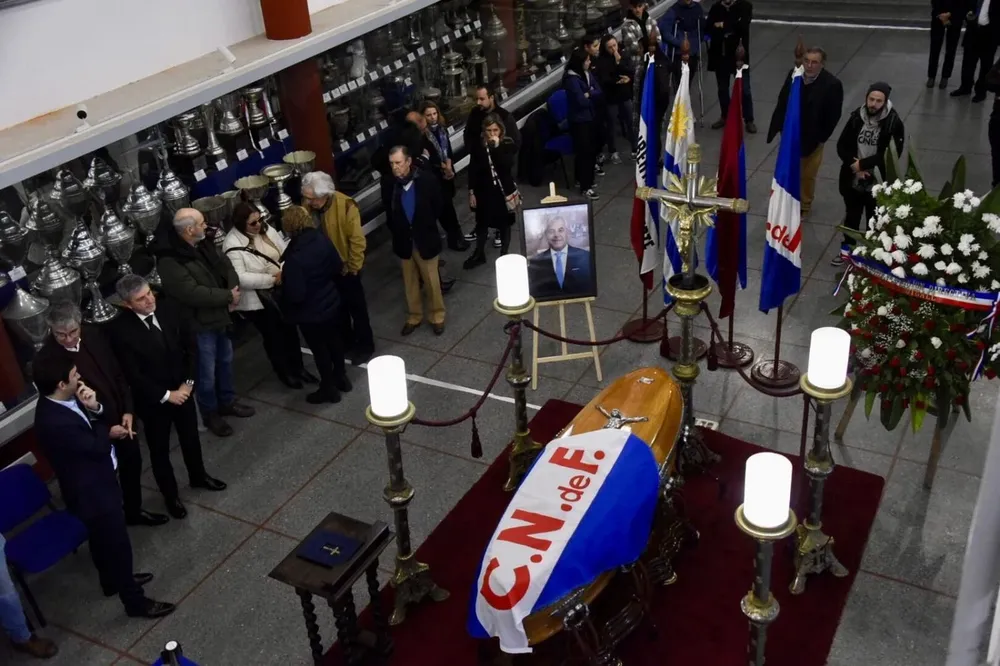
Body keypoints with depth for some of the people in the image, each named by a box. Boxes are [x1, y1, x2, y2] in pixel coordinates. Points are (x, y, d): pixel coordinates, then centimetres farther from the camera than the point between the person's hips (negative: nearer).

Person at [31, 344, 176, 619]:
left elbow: (99, 421, 2)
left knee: (103, 540, 30)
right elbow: (99, 448, -26)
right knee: (118, 545, 9)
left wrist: (95, 408, -19)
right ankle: (135, 601, 28)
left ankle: (113, 581, 53)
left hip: (95, 485, 9)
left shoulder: (59, 401, -8)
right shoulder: (55, 422, -37)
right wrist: (97, 417, -13)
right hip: (92, 493, -9)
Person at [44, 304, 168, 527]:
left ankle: (134, 511, 46)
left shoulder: (93, 335, -8)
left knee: (132, 463, 22)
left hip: (122, 417, 6)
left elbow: (118, 373, 2)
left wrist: (128, 410, -6)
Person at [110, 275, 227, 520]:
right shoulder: (121, 329, -24)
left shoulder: (169, 310, -12)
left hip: (182, 389, 4)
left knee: (191, 437, 23)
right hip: (152, 399, -4)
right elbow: (133, 375, -21)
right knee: (159, 449, 14)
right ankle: (171, 495, 34)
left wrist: (188, 382, -10)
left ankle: (198, 476, 49)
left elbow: (190, 346, -3)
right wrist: (166, 395, -18)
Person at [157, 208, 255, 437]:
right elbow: (193, 293, -31)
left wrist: (234, 291, -12)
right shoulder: (170, 262, -26)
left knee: (225, 361, 23)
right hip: (200, 324, -8)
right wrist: (228, 296, -21)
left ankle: (227, 402, 42)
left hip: (221, 315, 8)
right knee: (207, 372, 6)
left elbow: (226, 266, 8)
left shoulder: (205, 245, 2)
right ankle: (210, 414, 26)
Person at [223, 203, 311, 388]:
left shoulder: (266, 229, -3)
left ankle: (298, 367, 39)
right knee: (273, 336, 12)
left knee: (290, 330, 19)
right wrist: (271, 279, -27)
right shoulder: (233, 244, -23)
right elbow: (239, 278, -28)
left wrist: (284, 270, -21)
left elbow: (284, 251, 0)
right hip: (256, 300, -6)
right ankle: (285, 372, 33)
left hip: (280, 291, 6)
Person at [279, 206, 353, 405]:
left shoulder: (295, 257, -31)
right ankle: (341, 377, 44)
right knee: (333, 338, 25)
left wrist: (283, 282, -9)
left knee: (318, 348, 11)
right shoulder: (322, 239, -11)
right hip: (330, 301, 7)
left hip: (310, 311, -7)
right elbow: (338, 267, 2)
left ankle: (329, 389, 28)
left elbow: (296, 295, -27)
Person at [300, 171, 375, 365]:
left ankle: (365, 346, 26)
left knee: (356, 307, 11)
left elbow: (357, 240, -19)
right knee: (337, 307, 21)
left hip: (345, 267, -5)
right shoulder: (308, 205, -11)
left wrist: (352, 267, -15)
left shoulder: (345, 206, -25)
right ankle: (345, 341, 40)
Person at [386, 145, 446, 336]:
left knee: (431, 281, 10)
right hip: (404, 241, 2)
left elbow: (437, 206, -3)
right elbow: (389, 211, 3)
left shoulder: (427, 180, -16)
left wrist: (424, 226, 0)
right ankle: (414, 316, 32)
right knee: (410, 282, 16)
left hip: (425, 239, -2)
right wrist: (396, 231, 0)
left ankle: (437, 316, 28)